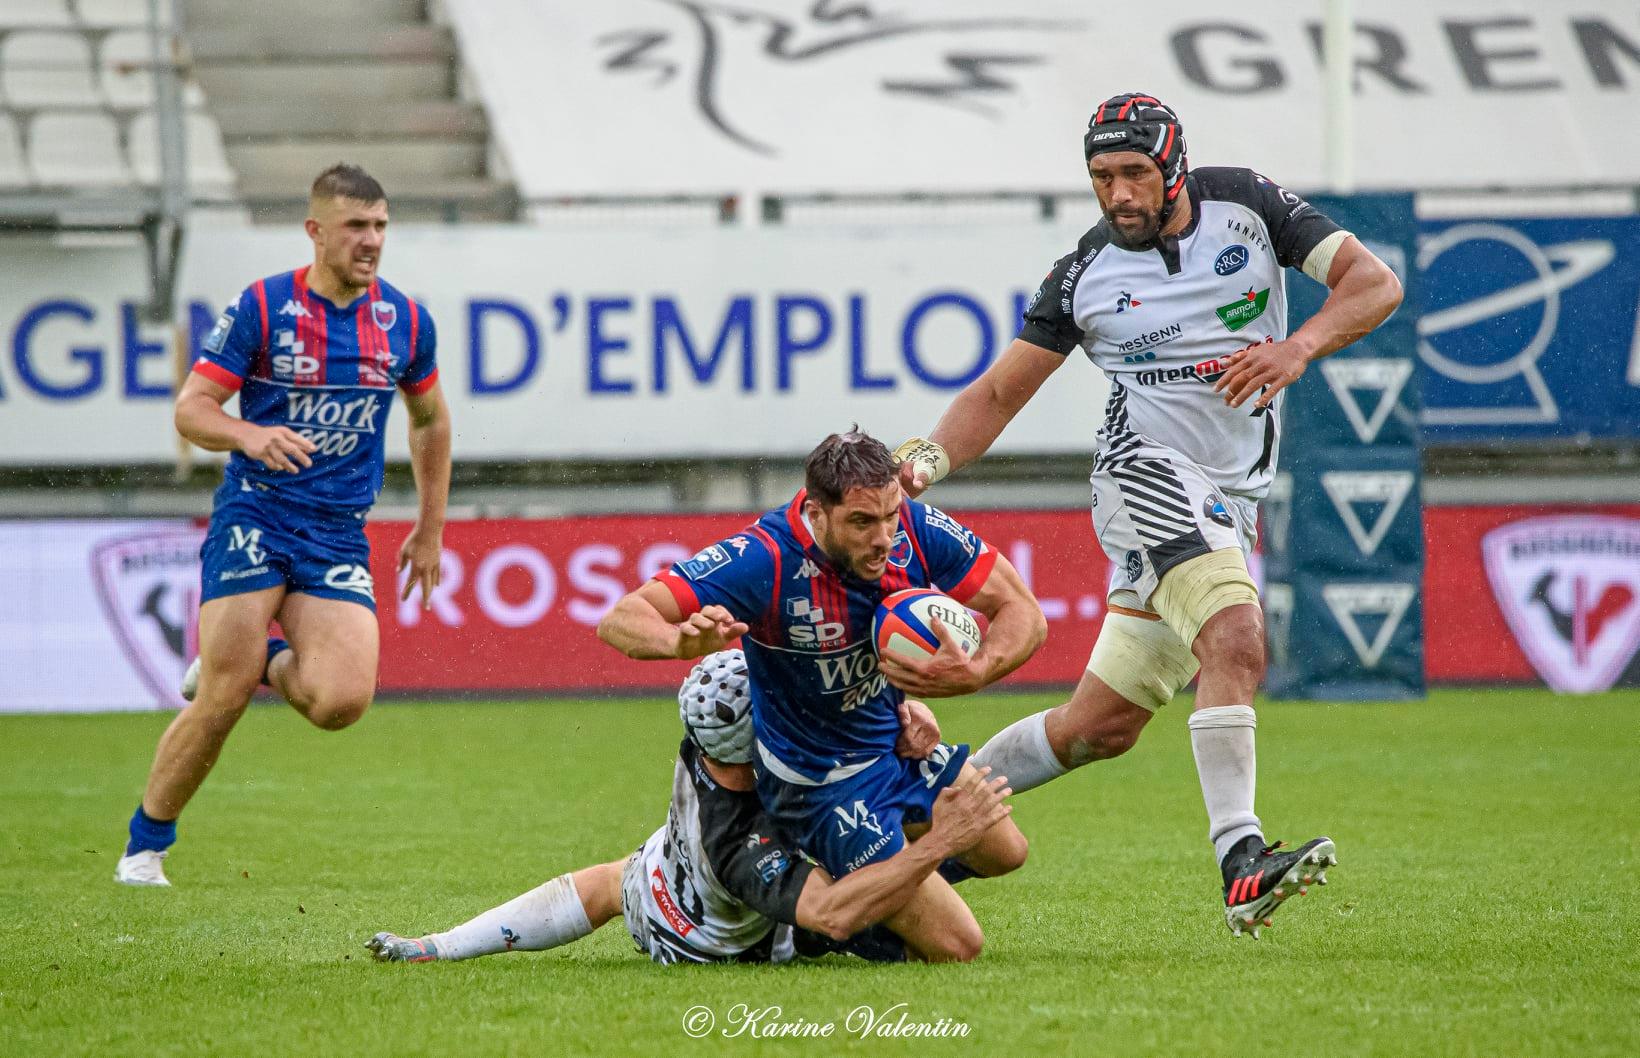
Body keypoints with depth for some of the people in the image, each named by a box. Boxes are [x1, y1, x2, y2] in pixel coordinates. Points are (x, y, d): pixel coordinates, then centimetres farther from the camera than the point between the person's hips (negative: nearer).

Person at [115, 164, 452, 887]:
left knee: (341, 701, -19)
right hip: (255, 513, -3)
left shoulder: (405, 322, 5)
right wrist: (252, 435, -27)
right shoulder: (260, 307, -6)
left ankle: (263, 660, 16)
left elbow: (430, 419, 22)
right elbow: (191, 410, -6)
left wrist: (430, 531, 21)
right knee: (222, 701, -13)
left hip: (340, 531, 3)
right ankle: (145, 846, 8)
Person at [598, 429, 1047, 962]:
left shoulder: (918, 529, -20)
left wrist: (974, 673, -35)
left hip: (893, 734, 6)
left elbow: (1023, 612, -13)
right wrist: (681, 639, -58)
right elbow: (620, 620, -34)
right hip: (821, 779, -6)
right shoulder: (765, 558, -34)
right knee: (955, 945, -7)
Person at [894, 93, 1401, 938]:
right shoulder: (1086, 275, -1)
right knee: (1236, 640, -29)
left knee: (1105, 725, 7)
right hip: (1150, 473, -3)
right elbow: (999, 394, 7)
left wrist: (1300, 346, -22)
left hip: (1228, 502, 3)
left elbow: (1374, 283, -4)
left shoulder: (1246, 206, 1)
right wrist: (929, 458, -11)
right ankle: (1239, 862, -36)